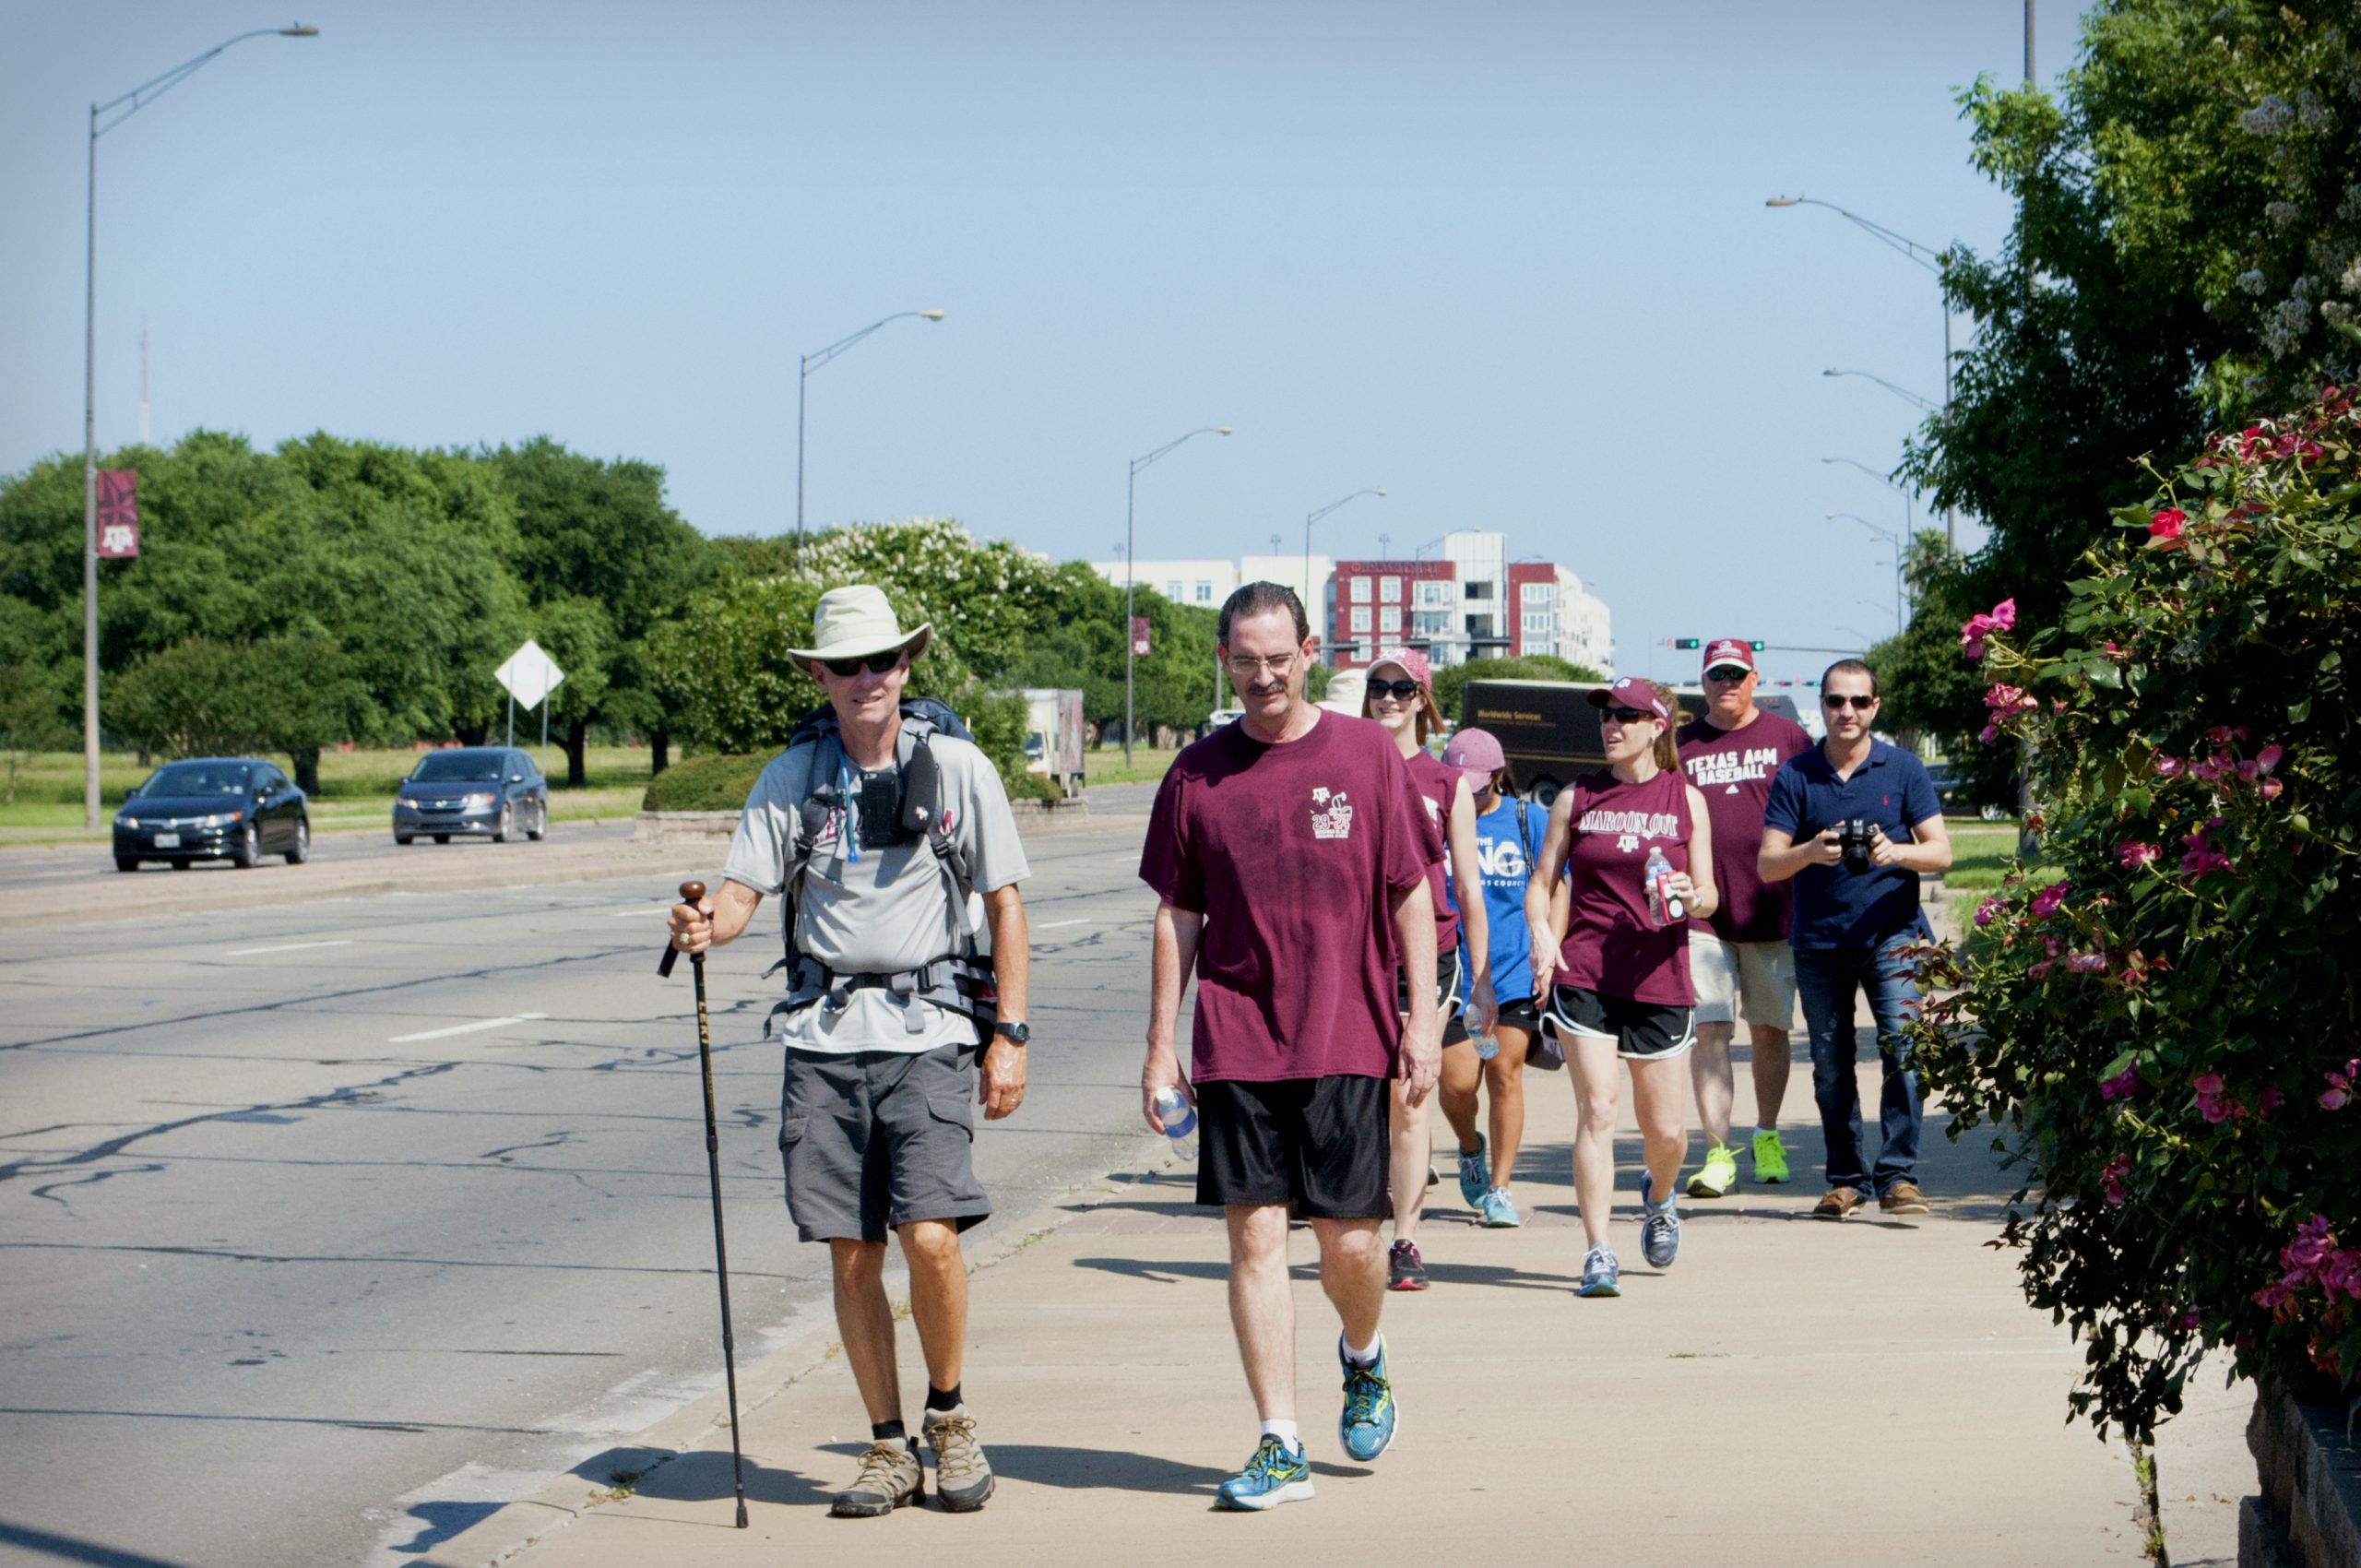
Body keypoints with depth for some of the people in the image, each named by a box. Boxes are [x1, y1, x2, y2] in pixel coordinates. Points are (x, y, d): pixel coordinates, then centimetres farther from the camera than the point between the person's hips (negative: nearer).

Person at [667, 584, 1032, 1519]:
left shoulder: (957, 768, 1)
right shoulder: (791, 778, 4)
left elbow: (1005, 901, 4)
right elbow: (743, 891, -1)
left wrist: (1008, 1035, 0)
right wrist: (705, 926, -25)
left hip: (929, 1030, -2)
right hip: (824, 1036, 2)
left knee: (930, 1236, -15)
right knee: (851, 1255, 4)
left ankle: (949, 1415, 10)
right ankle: (889, 1448, 17)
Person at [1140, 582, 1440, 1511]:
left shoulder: (1366, 755, 2)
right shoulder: (1198, 773, 5)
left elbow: (1411, 893, 5)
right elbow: (1177, 915, 10)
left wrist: (1423, 1016, -1)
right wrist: (1161, 1043, 7)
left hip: (1346, 1039, -1)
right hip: (1235, 1042, 1)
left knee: (1349, 1242, 1)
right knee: (1254, 1235, -3)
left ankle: (1363, 1358, 34)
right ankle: (1279, 1446, 2)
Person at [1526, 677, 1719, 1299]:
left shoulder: (1686, 801, 7)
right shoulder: (1576, 798, 7)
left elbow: (1708, 896, 8)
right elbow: (1541, 881, 10)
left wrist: (1690, 897, -15)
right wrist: (1540, 937, -9)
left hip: (1659, 978, 1)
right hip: (1584, 974, -1)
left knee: (1664, 1128, 5)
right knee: (1596, 1112, -13)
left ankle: (1659, 1198, 40)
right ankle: (1598, 1255, -9)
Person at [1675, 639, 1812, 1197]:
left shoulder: (1788, 738, 7)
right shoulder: (1680, 747, 9)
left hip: (1773, 913, 0)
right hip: (1702, 915, 0)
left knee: (1770, 1029, 9)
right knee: (1709, 1032, -8)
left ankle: (1766, 1137, 27)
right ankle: (1718, 1153, -7)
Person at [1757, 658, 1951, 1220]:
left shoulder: (1904, 769, 5)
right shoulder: (1794, 777, 5)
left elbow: (1941, 852, 1)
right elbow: (1766, 864, 0)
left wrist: (1896, 852, -20)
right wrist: (1811, 852, -21)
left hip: (1891, 934, -1)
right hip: (1819, 941, 1)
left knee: (1902, 1048, -15)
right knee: (1830, 1067, 6)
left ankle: (1898, 1175, -10)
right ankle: (1846, 1179, 17)